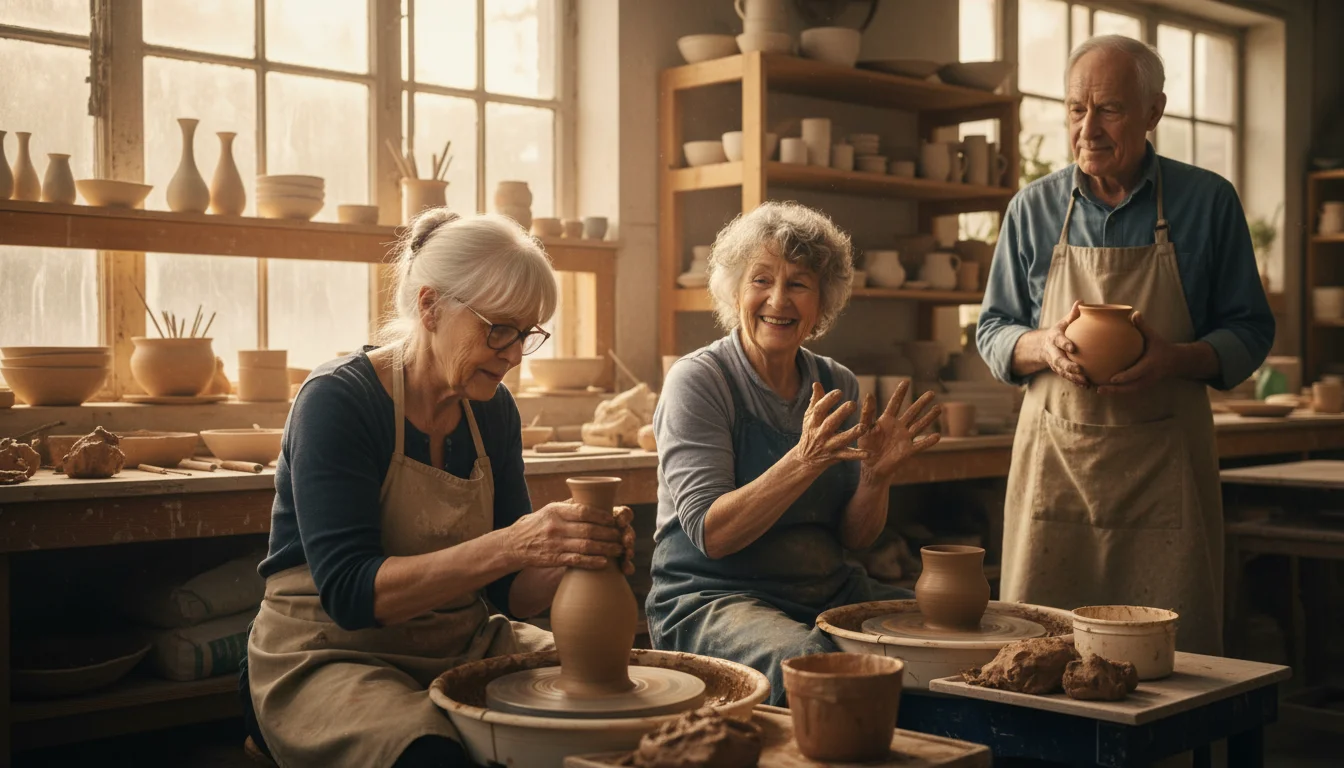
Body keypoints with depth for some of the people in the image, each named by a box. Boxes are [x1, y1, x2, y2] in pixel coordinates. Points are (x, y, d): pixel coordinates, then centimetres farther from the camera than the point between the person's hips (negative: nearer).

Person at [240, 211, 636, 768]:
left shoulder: (492, 410, 4)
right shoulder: (337, 400, -16)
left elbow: (513, 595, 5)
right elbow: (350, 593, -25)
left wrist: (574, 548, -18)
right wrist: (509, 546, -34)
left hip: (462, 647, 6)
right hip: (330, 656, -5)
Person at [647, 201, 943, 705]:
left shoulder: (838, 387, 9)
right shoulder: (698, 380, -7)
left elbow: (854, 538, 9)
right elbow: (711, 535, -16)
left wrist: (876, 475, -12)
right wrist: (803, 462, -27)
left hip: (830, 592, 6)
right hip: (711, 597, -5)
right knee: (810, 664, -37)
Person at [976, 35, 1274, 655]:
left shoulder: (1208, 202, 3)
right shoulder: (1033, 209, 7)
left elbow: (1249, 330, 5)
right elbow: (992, 331, 12)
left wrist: (1175, 359, -15)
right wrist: (1043, 345, -11)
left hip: (1166, 463, -1)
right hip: (1055, 459, 1)